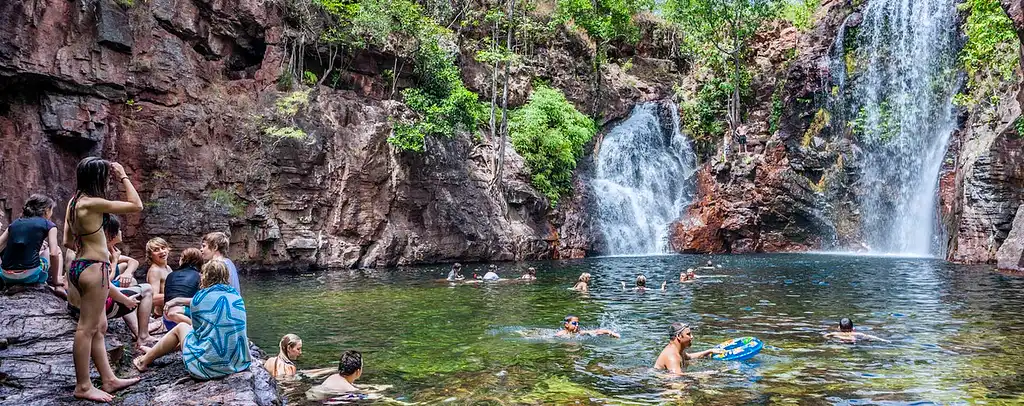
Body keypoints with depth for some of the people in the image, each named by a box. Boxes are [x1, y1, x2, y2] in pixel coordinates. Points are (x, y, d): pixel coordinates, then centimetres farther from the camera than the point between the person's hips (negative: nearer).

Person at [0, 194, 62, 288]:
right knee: (57, 249, 22)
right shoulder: (48, 225, 6)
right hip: (30, 276, -5)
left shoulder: (15, 223, 19)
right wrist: (55, 280, 6)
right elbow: (53, 254, -4)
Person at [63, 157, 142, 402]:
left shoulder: (74, 202, 11)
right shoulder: (93, 203, -18)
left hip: (80, 265, 10)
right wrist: (123, 177, -6)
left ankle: (109, 379, 22)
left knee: (99, 327, 14)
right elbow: (136, 206, -13)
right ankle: (83, 386, 6)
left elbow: (68, 241, 16)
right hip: (94, 268, -10)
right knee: (87, 328, -2)